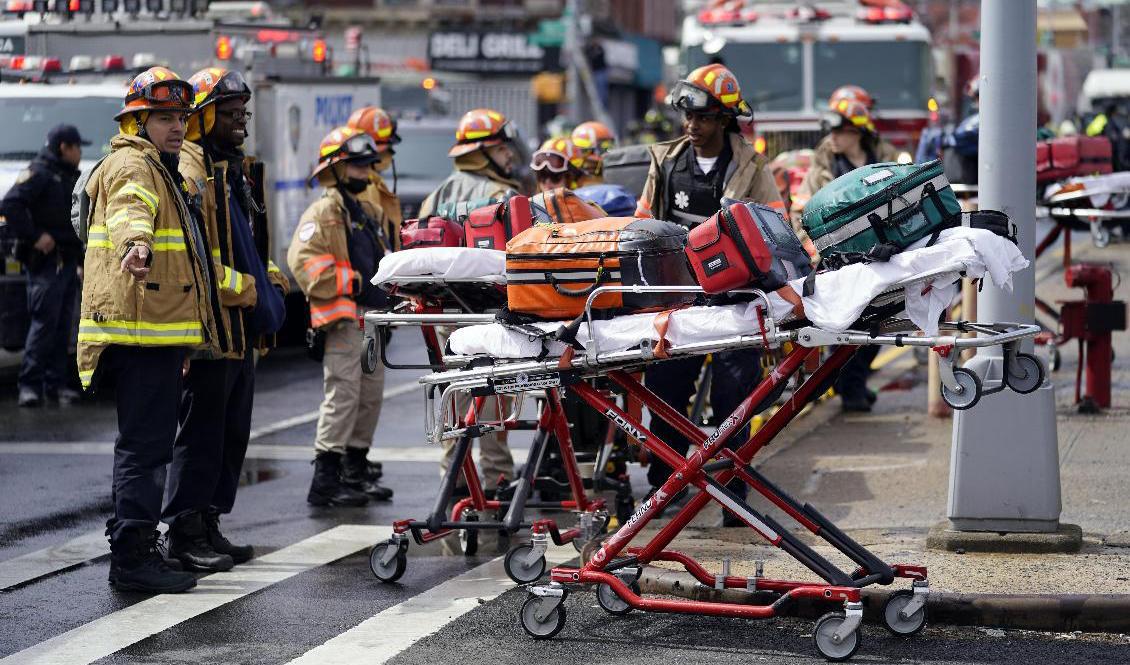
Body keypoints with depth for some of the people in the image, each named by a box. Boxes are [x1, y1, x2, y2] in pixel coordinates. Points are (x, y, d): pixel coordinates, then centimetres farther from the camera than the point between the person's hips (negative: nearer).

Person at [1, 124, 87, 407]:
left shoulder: (72, 177, 21)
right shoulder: (38, 173, -8)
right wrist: (34, 236, -21)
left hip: (69, 262, 9)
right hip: (46, 261, -9)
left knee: (63, 325, 8)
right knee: (44, 323, -12)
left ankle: (56, 383, 12)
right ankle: (30, 384, -10)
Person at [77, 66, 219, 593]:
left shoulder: (158, 169, 24)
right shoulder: (131, 166, -9)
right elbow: (130, 208, -34)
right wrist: (135, 243, -56)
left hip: (156, 331, 11)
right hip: (142, 330, -11)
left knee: (143, 443, 17)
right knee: (147, 444, -12)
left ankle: (132, 545, 26)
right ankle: (131, 559, -12)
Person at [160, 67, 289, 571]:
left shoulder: (238, 171, 19)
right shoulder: (190, 173, -13)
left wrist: (268, 279, 15)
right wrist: (240, 288, -21)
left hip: (241, 329, 10)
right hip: (212, 326, -10)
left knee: (233, 432, 13)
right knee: (202, 431, -5)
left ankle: (208, 525, 21)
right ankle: (184, 533, 0)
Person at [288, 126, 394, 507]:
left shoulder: (364, 211, 22)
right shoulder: (324, 211, -7)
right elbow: (302, 260, -20)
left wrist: (387, 296, 19)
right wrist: (348, 283, -20)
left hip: (370, 317, 10)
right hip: (344, 318, -10)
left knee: (371, 394, 12)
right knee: (343, 393, -13)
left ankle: (355, 471, 21)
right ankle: (325, 481, -13)